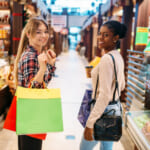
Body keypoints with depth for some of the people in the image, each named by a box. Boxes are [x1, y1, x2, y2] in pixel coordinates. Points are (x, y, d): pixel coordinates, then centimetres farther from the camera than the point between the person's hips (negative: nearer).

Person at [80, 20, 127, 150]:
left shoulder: (107, 59, -22)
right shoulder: (118, 57, 7)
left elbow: (104, 96, -25)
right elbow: (121, 85, 17)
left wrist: (90, 123, -22)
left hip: (103, 112, -9)